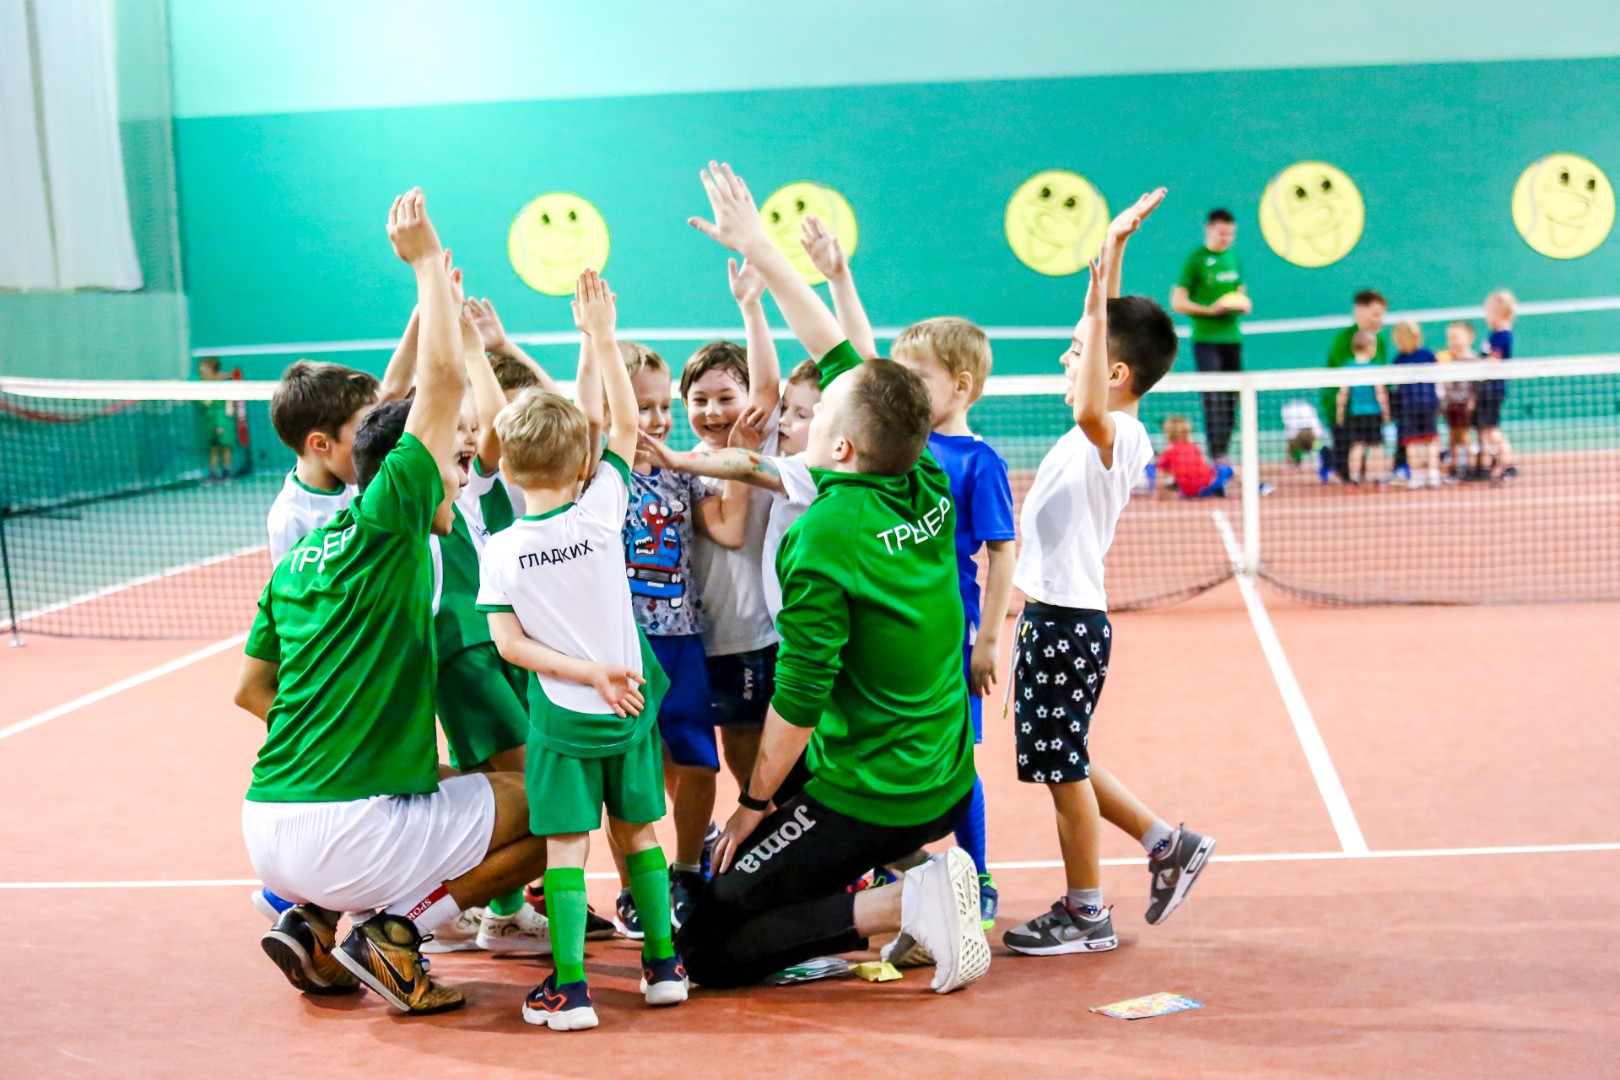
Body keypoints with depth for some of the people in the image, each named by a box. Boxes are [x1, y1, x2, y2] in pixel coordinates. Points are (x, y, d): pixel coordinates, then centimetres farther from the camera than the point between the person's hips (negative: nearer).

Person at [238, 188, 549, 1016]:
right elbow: (443, 379, -12)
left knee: (439, 787, 35)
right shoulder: (383, 526, -8)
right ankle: (395, 929, -2)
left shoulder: (296, 559, 14)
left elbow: (251, 689, 20)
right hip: (348, 835, -8)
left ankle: (310, 921, 16)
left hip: (268, 830, 8)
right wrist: (426, 261, 0)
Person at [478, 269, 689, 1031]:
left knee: (565, 845, 2)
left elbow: (509, 643, -11)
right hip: (630, 705, 2)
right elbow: (625, 424, 3)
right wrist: (601, 338, 7)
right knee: (638, 832, 15)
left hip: (562, 715, -1)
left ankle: (569, 987, -2)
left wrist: (589, 674, -9)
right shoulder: (602, 510, -8)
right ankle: (663, 963, 20)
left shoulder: (500, 551, -8)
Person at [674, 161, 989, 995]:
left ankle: (905, 904, -12)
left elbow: (798, 699, -20)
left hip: (862, 800, -8)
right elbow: (838, 354, 8)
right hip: (946, 791, 8)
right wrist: (758, 248, 12)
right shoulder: (929, 488, -2)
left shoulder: (826, 536, -22)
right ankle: (919, 868, 13)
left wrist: (754, 804, -6)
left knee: (708, 949, 1)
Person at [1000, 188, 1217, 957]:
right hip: (1053, 615, 9)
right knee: (1061, 764, 18)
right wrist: (1112, 252, 19)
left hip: (1069, 622, -9)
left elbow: (1090, 410, -44)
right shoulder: (1102, 433, 8)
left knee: (1064, 766, 2)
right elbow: (1106, 325, 22)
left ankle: (1085, 914, 14)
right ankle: (1167, 844, 27)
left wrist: (1099, 285, -42)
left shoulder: (1120, 438, -18)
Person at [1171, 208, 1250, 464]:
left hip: (1232, 337, 6)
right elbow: (1177, 303, -7)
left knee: (1231, 397, 7)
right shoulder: (1195, 260, -5)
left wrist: (1244, 304, 2)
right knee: (1212, 398, -12)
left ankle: (1224, 451, 14)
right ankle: (1216, 454, -14)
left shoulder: (1234, 259, 13)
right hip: (1206, 339, -6)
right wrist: (1210, 310, -19)